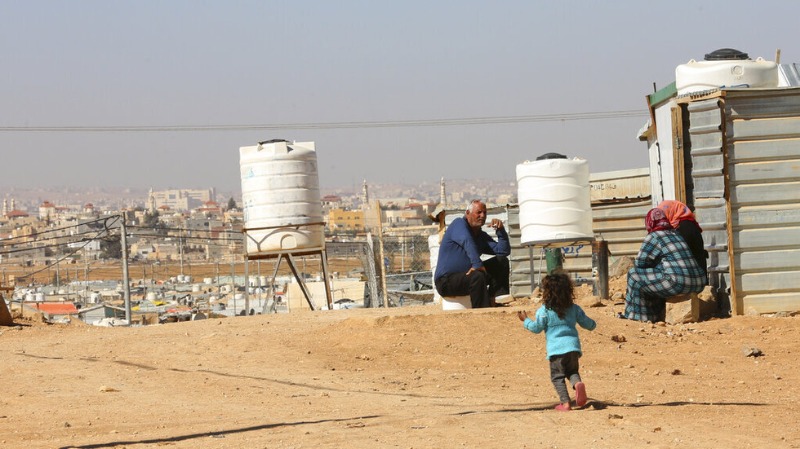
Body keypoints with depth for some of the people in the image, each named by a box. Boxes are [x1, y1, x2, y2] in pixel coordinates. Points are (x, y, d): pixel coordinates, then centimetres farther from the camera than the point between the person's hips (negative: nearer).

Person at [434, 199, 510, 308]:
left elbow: (504, 251, 9)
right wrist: (477, 264, -43)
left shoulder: (481, 236, 16)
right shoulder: (459, 224, -7)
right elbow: (467, 241, -29)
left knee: (502, 261, 3)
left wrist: (500, 230, -5)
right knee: (477, 276, -37)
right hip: (446, 281, -8)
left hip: (466, 276, 8)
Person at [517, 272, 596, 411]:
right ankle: (578, 383, -16)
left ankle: (565, 403, -6)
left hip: (556, 349, -4)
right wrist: (593, 324, 39)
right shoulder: (574, 308, 8)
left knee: (557, 376, 5)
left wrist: (526, 320, 18)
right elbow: (587, 323, 15)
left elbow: (536, 328, 0)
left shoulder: (544, 311, -4)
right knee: (572, 371, 19)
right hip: (573, 345, 4)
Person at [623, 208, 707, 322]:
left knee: (634, 275, 6)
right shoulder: (676, 234, 22)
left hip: (678, 285, -8)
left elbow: (639, 263, 2)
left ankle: (637, 316, 14)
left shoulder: (653, 237, -1)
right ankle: (657, 316, 42)